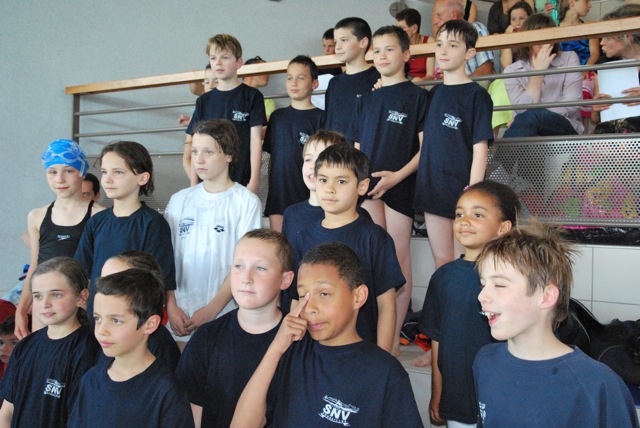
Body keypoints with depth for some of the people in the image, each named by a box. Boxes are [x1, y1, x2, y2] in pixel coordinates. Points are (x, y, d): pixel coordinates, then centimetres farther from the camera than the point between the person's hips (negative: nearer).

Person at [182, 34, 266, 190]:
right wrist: (194, 183, 1)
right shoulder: (204, 101, 12)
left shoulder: (251, 96, 2)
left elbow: (255, 140, -2)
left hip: (241, 183, -3)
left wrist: (254, 181, -9)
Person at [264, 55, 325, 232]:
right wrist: (270, 189, 12)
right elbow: (272, 156, 15)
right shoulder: (277, 116, 12)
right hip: (278, 195, 4)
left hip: (307, 197, -4)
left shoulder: (320, 117, -1)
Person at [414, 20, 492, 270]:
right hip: (433, 189, 5)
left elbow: (480, 149, -11)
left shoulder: (476, 95, -5)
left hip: (462, 188, -5)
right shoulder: (434, 94, 12)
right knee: (442, 261, 11)